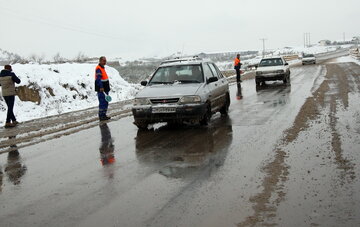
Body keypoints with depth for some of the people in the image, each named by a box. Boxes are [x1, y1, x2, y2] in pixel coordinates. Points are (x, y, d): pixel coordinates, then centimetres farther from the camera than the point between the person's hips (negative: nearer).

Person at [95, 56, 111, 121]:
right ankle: (101, 116, -4)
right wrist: (101, 87, -32)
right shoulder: (98, 68, -14)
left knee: (105, 103, 14)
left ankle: (104, 115, 22)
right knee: (102, 103, -9)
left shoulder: (102, 68, 18)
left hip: (105, 89, 10)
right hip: (101, 90, -10)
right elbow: (98, 79, -24)